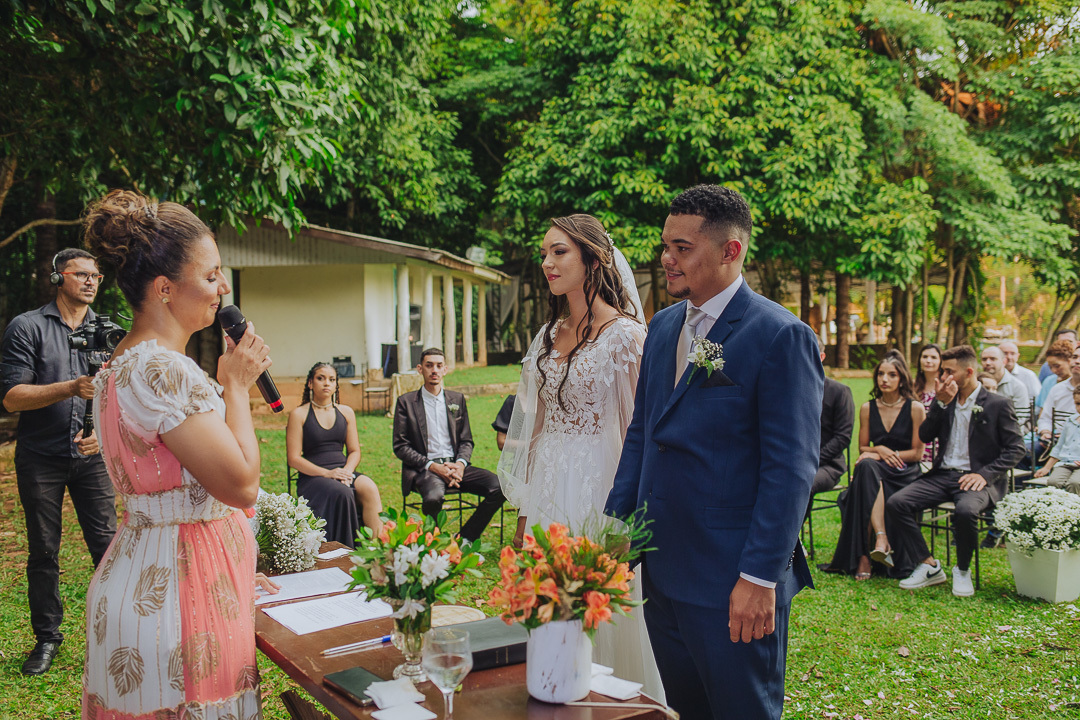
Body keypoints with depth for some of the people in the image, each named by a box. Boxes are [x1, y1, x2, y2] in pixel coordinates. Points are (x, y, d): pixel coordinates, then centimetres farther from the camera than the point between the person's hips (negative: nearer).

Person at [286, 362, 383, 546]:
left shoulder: (346, 412, 16)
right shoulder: (299, 415, 3)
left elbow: (355, 451, 14)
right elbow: (294, 458, -3)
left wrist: (347, 471, -9)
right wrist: (326, 473, -16)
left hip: (343, 472, 4)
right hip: (312, 476, -4)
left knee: (369, 488, -29)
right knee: (342, 493, -35)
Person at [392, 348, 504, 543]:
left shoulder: (457, 399, 16)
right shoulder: (406, 402, 5)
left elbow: (466, 441, 16)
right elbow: (400, 446, 0)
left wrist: (460, 464, -7)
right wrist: (432, 466, -13)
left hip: (456, 465, 4)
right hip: (424, 468, -4)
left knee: (498, 486, -20)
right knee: (434, 496, -39)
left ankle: (465, 538, -7)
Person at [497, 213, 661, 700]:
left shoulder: (625, 334, -10)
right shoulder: (549, 335, 11)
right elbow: (536, 425, 13)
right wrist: (524, 508, 13)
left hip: (597, 487, -6)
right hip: (547, 488, 7)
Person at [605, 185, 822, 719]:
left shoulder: (781, 336, -13)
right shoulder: (662, 326, 9)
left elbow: (790, 468, -16)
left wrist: (760, 577, -18)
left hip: (732, 582, -7)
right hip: (661, 570, 7)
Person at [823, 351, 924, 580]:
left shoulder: (915, 408, 1)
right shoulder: (867, 408, 11)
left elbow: (917, 452, -1)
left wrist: (887, 455, -11)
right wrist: (879, 450, -7)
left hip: (904, 473, -3)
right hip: (874, 470, 3)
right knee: (866, 466, -37)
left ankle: (865, 556, -37)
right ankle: (881, 540, -48)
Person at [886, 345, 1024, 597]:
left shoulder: (998, 404, 1)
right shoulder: (944, 401, 15)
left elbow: (1016, 449, -2)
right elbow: (924, 436, 6)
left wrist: (984, 474, -15)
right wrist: (942, 403, -6)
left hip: (977, 478, -5)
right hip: (942, 474, 5)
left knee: (965, 510, -38)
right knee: (895, 503, -19)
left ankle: (962, 570, -9)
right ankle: (929, 566, -7)